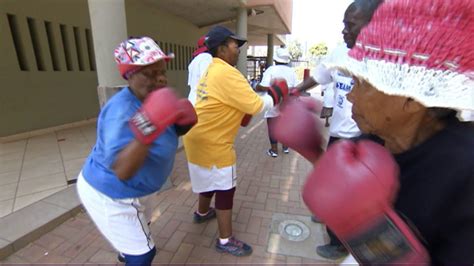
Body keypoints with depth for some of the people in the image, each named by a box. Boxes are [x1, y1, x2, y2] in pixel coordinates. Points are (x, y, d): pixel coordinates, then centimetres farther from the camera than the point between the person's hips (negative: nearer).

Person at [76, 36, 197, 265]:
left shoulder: (151, 98, -6)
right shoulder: (123, 110, -34)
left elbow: (166, 134, 6)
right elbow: (121, 170, -44)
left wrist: (182, 123, -15)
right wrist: (146, 131, -59)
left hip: (130, 191, 9)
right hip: (109, 195, -9)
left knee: (141, 226, 35)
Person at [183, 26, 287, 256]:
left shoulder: (211, 71, 11)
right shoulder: (227, 73, -21)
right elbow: (256, 106, -21)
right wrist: (275, 95, -4)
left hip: (199, 138, 10)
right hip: (213, 144, -10)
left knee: (209, 180, 28)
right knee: (225, 189, 4)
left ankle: (202, 213, 52)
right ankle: (225, 240, 21)